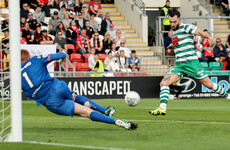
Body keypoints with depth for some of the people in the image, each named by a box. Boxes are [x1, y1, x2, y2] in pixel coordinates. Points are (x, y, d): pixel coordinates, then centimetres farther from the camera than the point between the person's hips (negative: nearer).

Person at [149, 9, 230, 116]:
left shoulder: (186, 27, -7)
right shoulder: (174, 32, 16)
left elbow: (199, 32, -26)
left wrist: (209, 37, -45)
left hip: (191, 62, -7)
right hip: (179, 65, 7)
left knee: (209, 84, 1)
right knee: (163, 83, -12)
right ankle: (162, 109, -18)